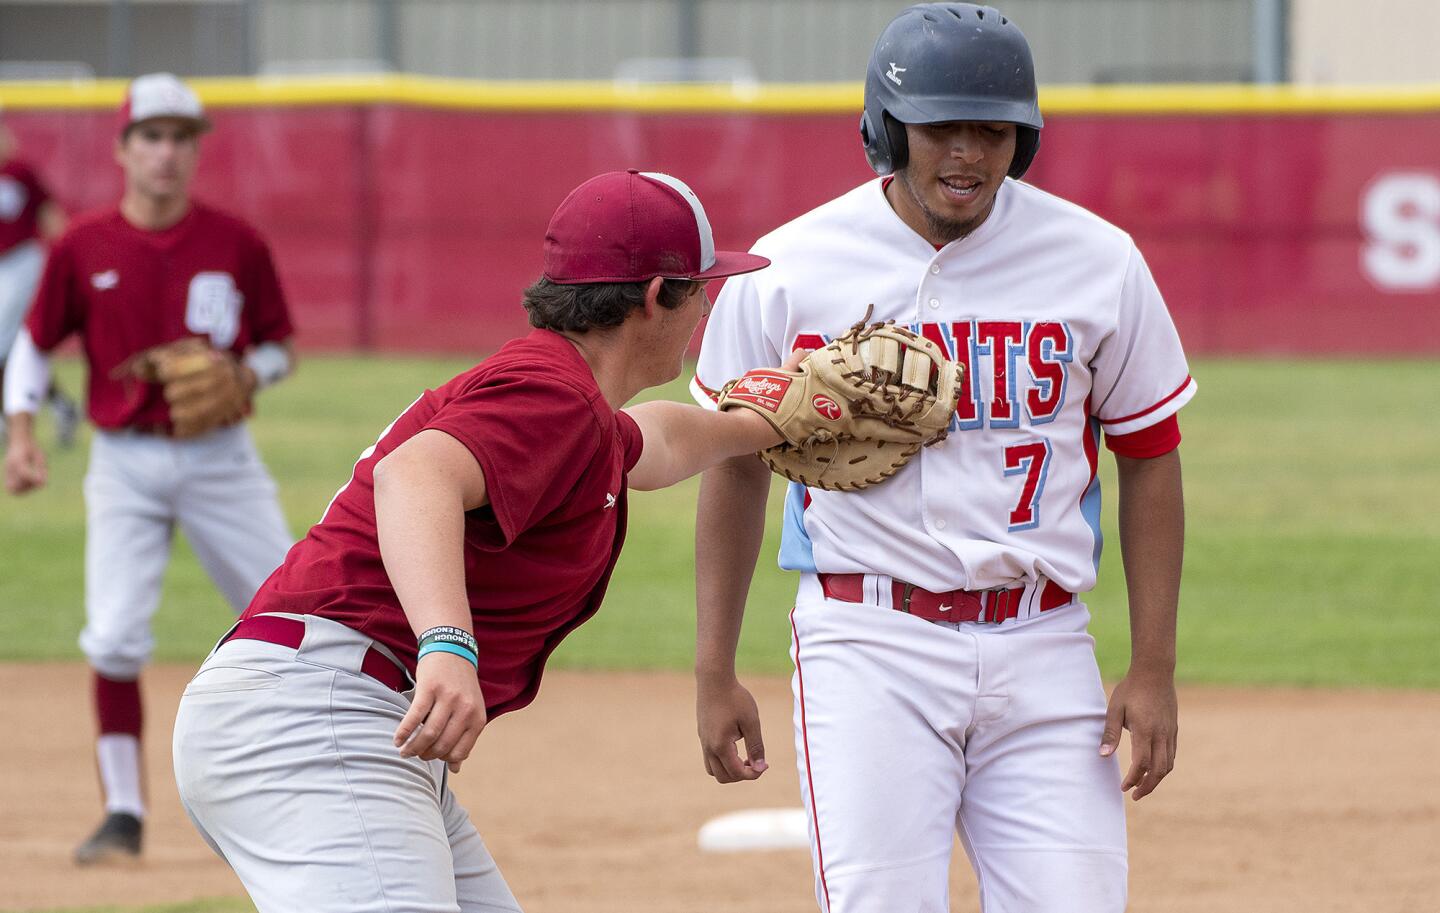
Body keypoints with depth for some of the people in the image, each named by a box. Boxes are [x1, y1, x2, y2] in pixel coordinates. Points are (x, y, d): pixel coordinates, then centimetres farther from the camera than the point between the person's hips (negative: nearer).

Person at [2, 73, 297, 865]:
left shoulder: (235, 244, -2)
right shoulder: (82, 249, -3)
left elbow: (279, 348, 8)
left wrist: (247, 375, -14)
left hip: (220, 457, 0)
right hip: (125, 464, 0)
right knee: (114, 636, -8)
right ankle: (124, 813, 2)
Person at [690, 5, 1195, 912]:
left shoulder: (1099, 263, 1)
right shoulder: (786, 271, -1)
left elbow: (1149, 460, 8)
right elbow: (736, 465, 9)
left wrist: (1154, 670, 3)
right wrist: (714, 674, 7)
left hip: (1043, 648, 2)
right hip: (869, 645, -2)